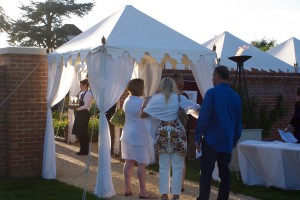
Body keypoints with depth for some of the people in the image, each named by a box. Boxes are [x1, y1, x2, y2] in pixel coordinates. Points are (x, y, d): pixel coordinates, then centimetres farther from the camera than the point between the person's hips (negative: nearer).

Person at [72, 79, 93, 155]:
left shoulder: (88, 94, -13)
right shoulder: (81, 93, 12)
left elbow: (86, 106, -18)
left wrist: (78, 108, -9)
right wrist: (77, 107, 2)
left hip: (84, 114, -9)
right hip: (80, 114, 9)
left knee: (83, 133, -2)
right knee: (79, 132, 11)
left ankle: (85, 151, 9)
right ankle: (82, 149, 22)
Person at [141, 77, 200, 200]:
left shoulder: (156, 98, 4)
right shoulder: (180, 98, 1)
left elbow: (143, 114, 11)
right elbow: (198, 108, 4)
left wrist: (146, 102, 28)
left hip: (162, 133, 2)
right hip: (177, 133, -2)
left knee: (163, 167, 9)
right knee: (177, 167, 3)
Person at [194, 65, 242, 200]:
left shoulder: (212, 93, -8)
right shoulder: (236, 96, 9)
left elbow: (203, 118, -12)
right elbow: (238, 123, 12)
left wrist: (198, 138, -6)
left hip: (211, 141, -5)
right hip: (227, 143, 5)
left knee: (206, 174, -2)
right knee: (224, 173, 10)